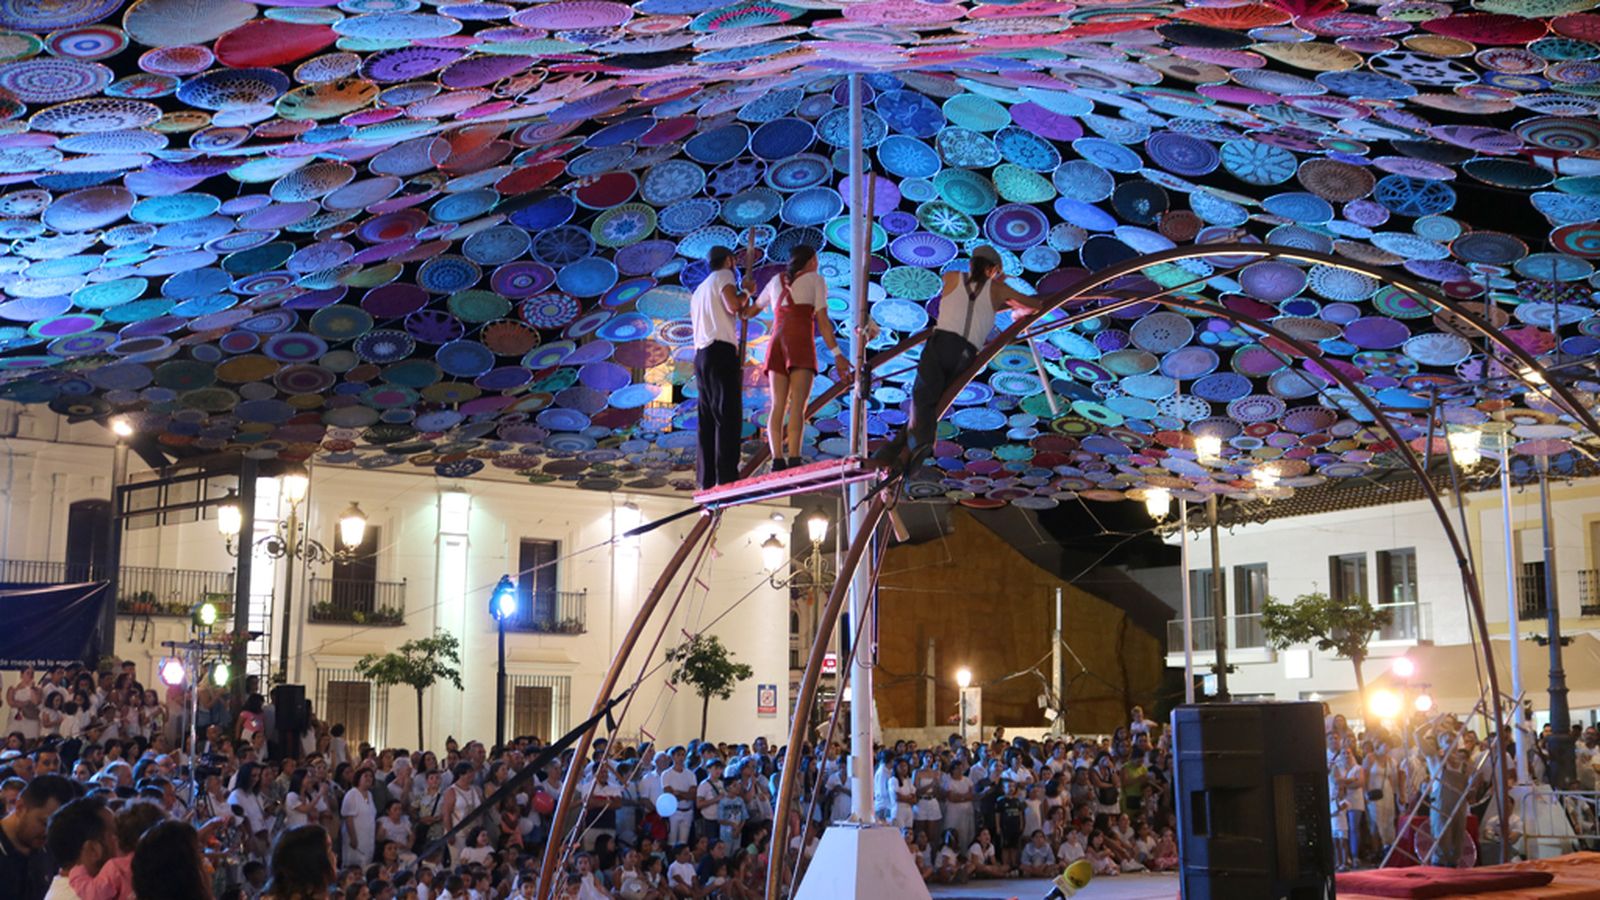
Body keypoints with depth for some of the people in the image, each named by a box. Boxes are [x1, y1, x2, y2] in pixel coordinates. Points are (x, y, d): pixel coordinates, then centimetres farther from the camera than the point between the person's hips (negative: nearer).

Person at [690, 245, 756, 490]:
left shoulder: (699, 291, 29)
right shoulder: (723, 275, 4)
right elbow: (733, 306, -13)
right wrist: (746, 292, 4)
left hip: (701, 354, 9)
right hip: (722, 352, -9)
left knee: (707, 419, 5)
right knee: (728, 417, -13)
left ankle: (706, 478, 1)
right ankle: (726, 477, -21)